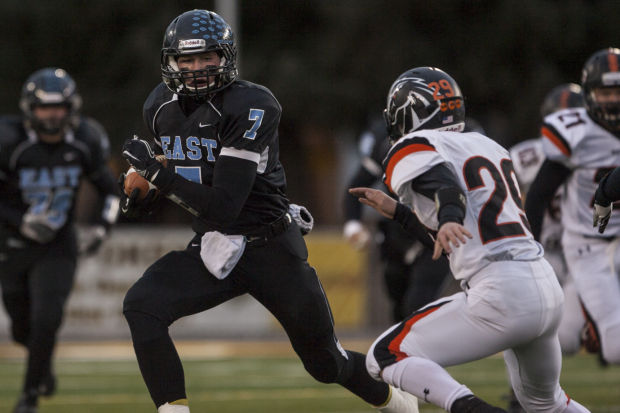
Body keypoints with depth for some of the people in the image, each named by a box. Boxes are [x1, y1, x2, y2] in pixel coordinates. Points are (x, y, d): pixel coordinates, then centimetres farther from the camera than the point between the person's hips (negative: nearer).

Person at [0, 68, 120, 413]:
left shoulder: (84, 142, -10)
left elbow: (110, 190, 4)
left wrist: (102, 228, -11)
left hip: (58, 246, 0)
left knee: (46, 321, -14)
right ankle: (44, 360, 46)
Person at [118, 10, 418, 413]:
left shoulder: (251, 107, -21)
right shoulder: (161, 107, 0)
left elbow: (224, 206, -26)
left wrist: (156, 171, -27)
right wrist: (144, 194, 0)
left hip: (271, 250, -5)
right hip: (212, 249, 5)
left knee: (327, 363, 8)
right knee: (141, 306, -22)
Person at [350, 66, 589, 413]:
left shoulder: (414, 151, 0)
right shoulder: (485, 146, 23)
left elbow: (446, 187, -22)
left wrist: (448, 219, -42)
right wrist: (397, 211, 35)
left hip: (500, 294, -8)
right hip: (549, 290, 8)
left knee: (384, 358, -2)